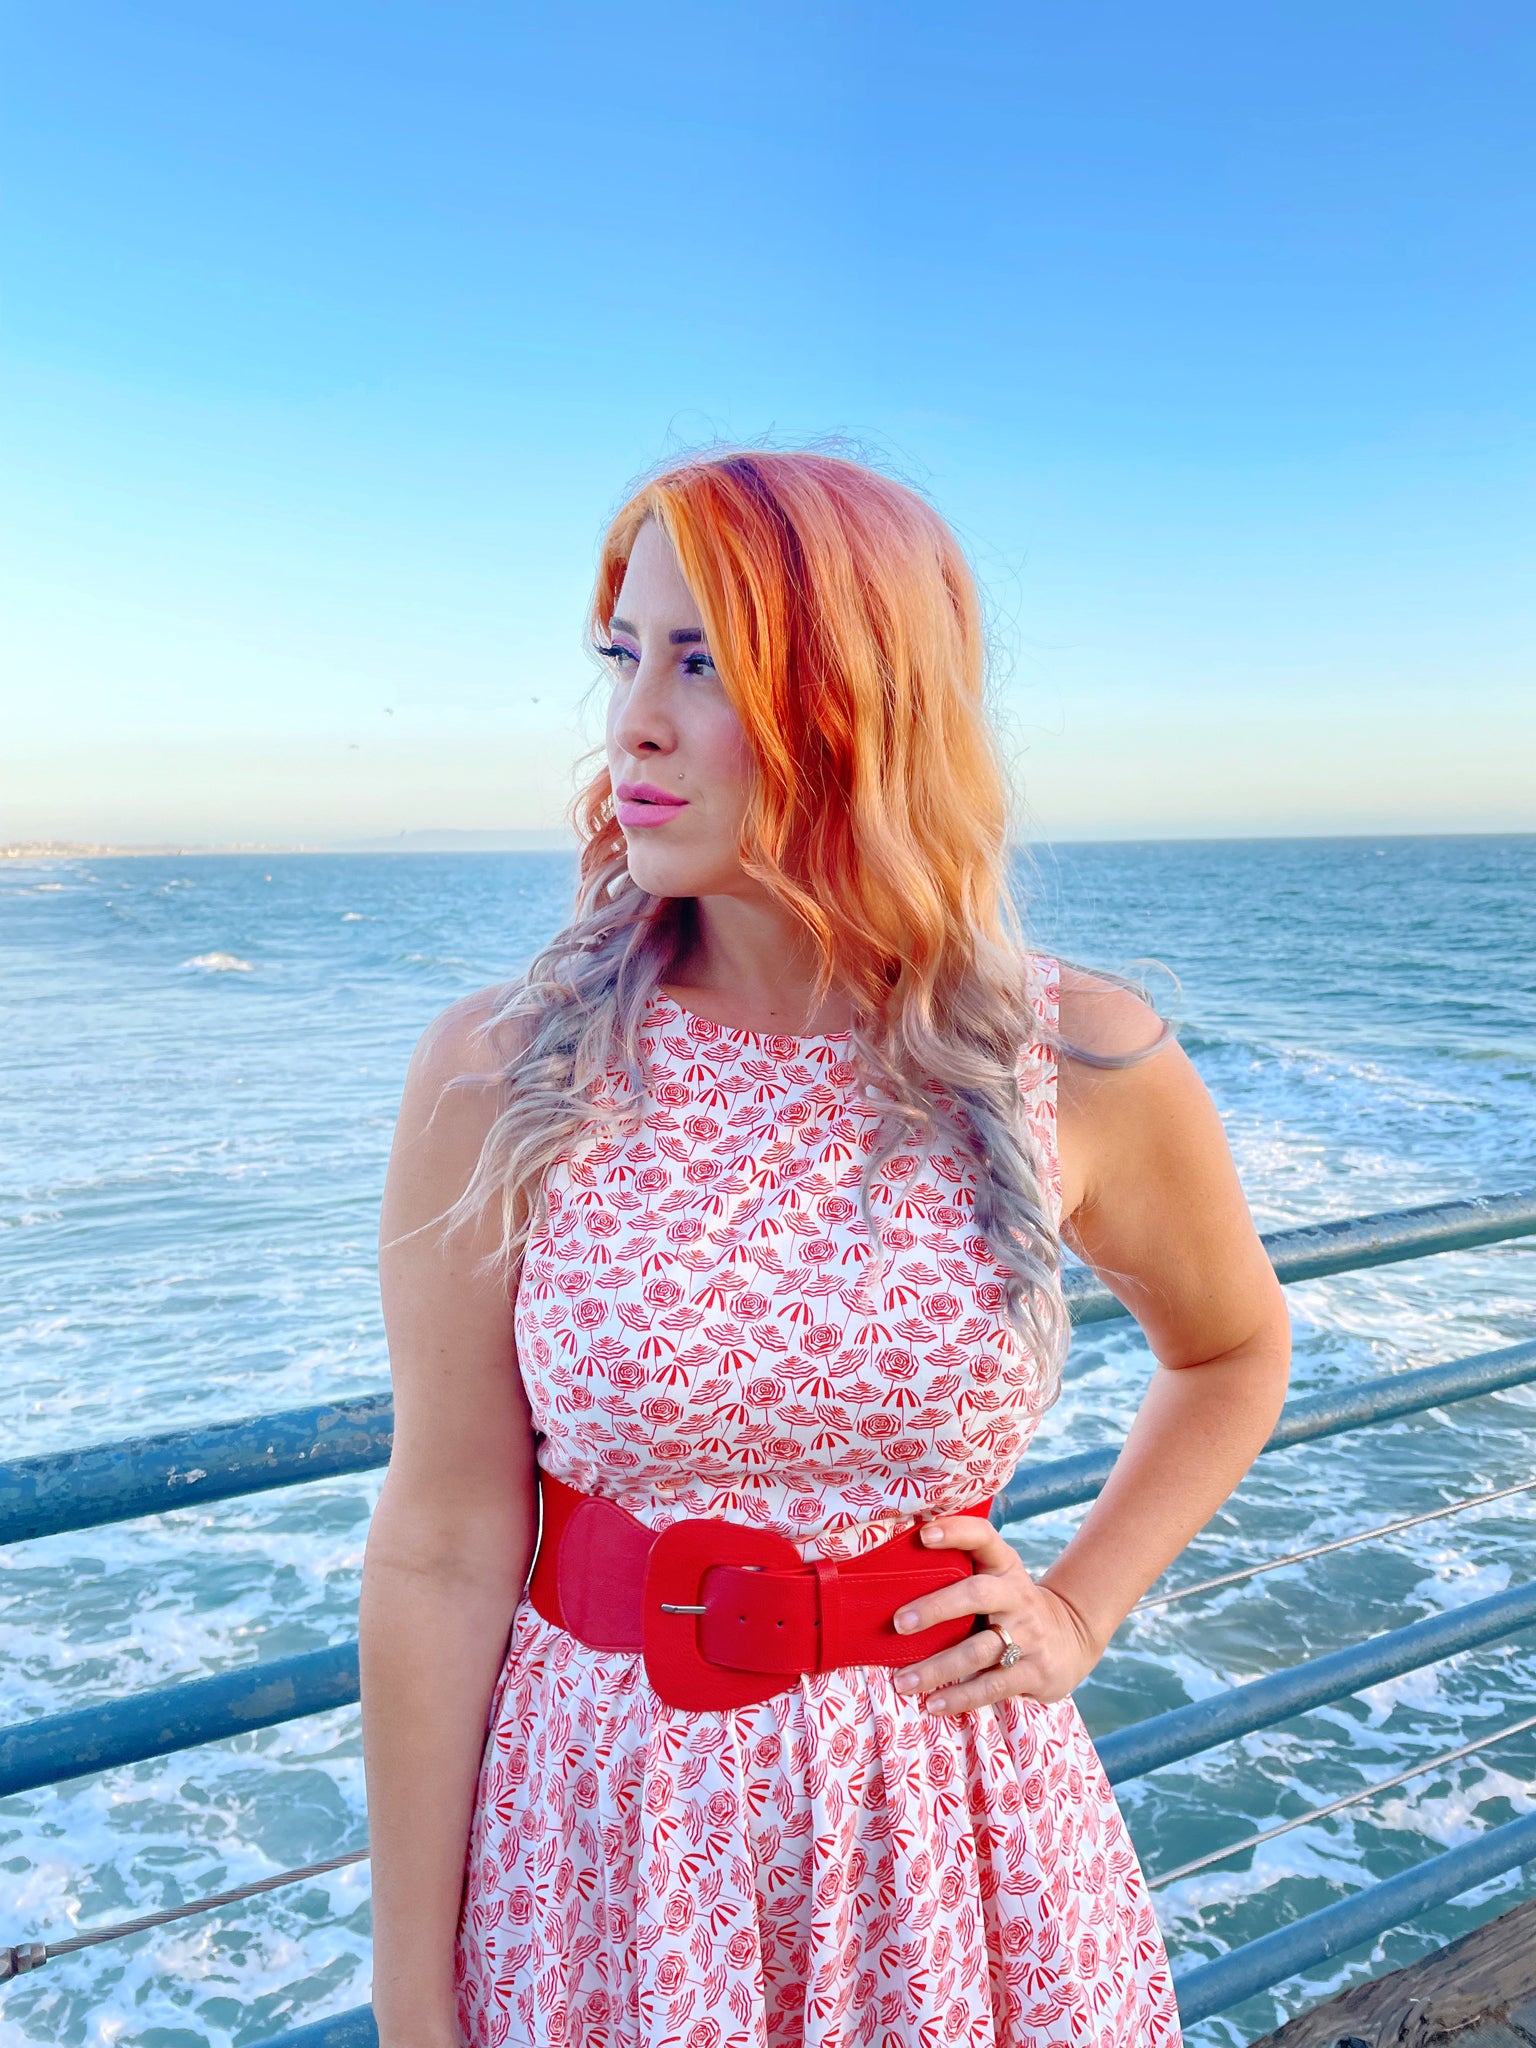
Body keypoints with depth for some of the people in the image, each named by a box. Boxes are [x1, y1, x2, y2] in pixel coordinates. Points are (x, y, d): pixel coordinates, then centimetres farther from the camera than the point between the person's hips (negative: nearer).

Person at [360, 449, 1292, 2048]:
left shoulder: (1078, 1065, -12)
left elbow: (1233, 1348, 8)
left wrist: (1079, 1613, -1)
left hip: (954, 1827, 1)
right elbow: (443, 1556, -10)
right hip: (601, 1817, 0)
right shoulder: (500, 1076, -16)